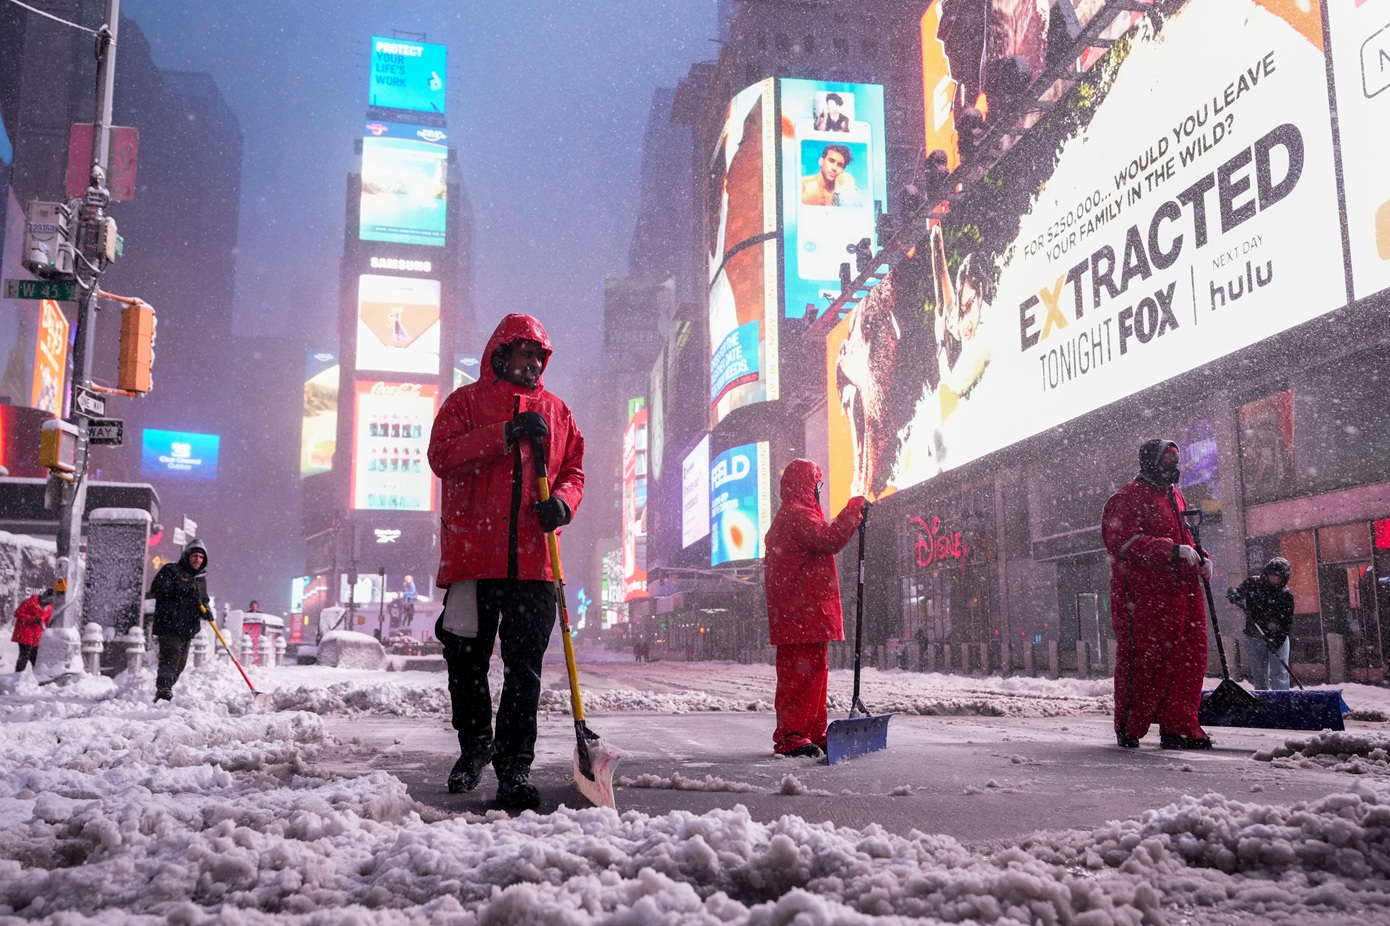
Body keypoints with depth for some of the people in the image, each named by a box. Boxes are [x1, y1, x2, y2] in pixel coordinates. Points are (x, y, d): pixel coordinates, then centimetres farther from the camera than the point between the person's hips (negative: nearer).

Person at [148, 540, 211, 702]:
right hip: (169, 626, -7)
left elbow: (203, 600, 21)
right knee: (171, 658, -19)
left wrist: (205, 611, -3)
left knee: (180, 664, 7)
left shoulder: (201, 578, 20)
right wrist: (182, 589, -21)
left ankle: (164, 692, 17)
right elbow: (156, 589, -12)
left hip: (188, 629, 7)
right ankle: (163, 692, -25)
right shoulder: (171, 570, 1)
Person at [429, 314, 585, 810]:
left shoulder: (556, 411, 18)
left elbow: (573, 469, 18)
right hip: (473, 554, -1)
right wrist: (506, 434, -16)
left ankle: (515, 766, 5)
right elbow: (441, 456, -7)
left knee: (525, 666, -1)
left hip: (533, 559, 2)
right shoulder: (466, 401, 8)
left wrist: (562, 501, -5)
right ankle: (475, 746, 31)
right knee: (467, 662, 8)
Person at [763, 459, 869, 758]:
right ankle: (790, 738, -8)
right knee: (800, 673, -10)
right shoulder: (798, 514, -12)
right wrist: (855, 508, -16)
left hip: (809, 614, 11)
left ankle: (814, 733, 22)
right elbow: (831, 540, -24)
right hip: (803, 614, -11)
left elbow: (824, 538, 29)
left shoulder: (789, 515, 25)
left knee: (814, 672, 15)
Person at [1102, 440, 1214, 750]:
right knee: (1142, 660, -3)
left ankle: (1179, 726, 14)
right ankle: (1128, 729, 9)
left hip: (1182, 591, 9)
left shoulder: (1173, 496, 22)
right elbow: (1123, 541, -18)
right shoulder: (1128, 497, -6)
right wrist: (1174, 550, -23)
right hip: (1144, 594, -8)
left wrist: (1200, 557, 11)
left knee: (1190, 657, 5)